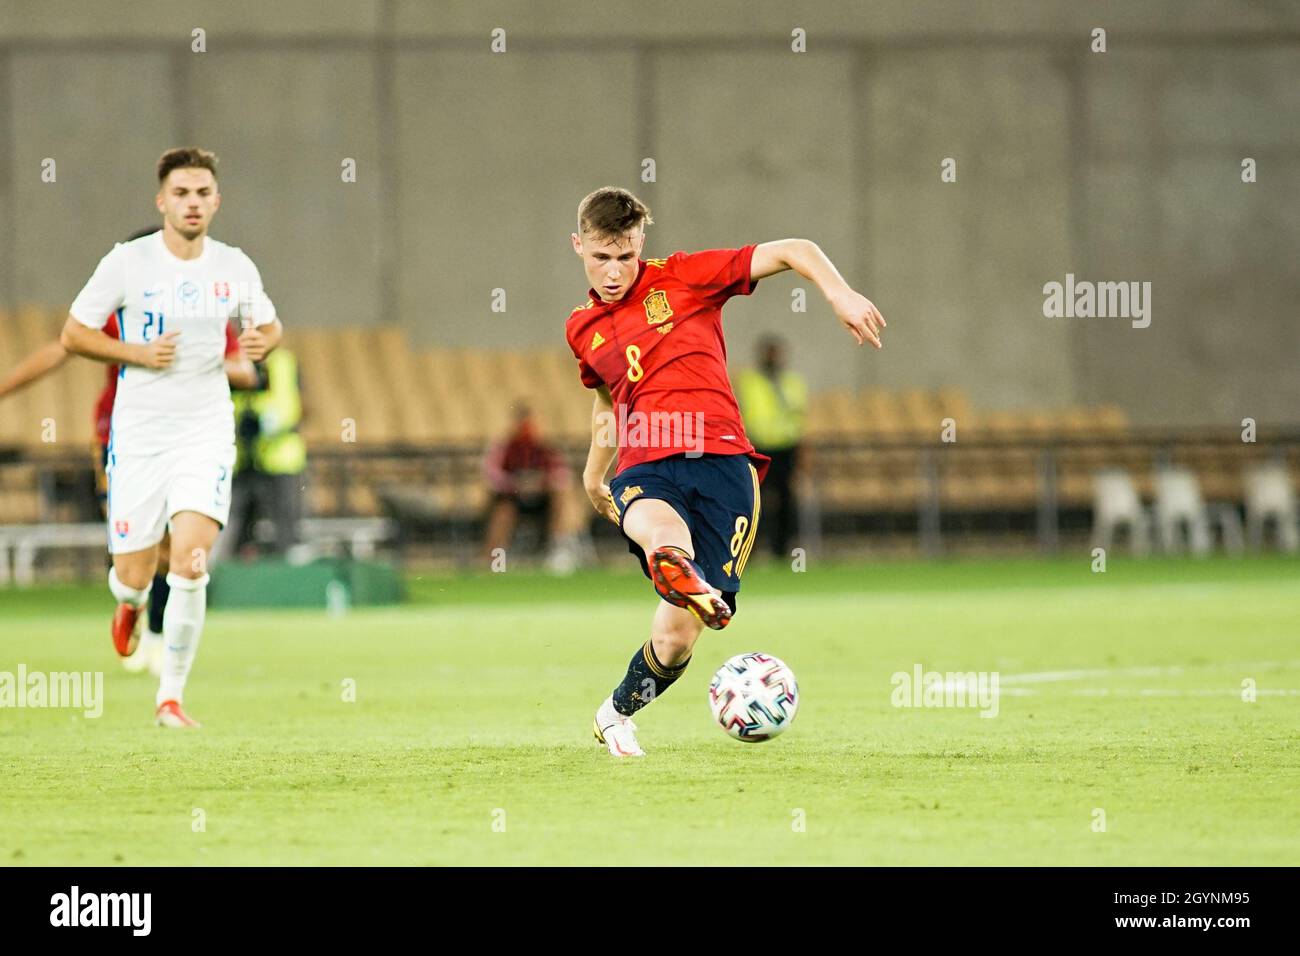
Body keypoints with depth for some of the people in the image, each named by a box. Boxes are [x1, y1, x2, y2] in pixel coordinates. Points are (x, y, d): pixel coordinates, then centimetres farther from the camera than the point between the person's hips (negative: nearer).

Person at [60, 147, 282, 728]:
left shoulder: (235, 267, 2)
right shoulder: (127, 263, -6)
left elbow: (269, 326, 19)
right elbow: (73, 335, 0)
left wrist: (261, 342, -5)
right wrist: (136, 353, -14)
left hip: (207, 430, 1)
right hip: (139, 433, -1)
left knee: (189, 565, -16)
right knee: (136, 575, 3)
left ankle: (171, 696, -6)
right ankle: (128, 602, 43)